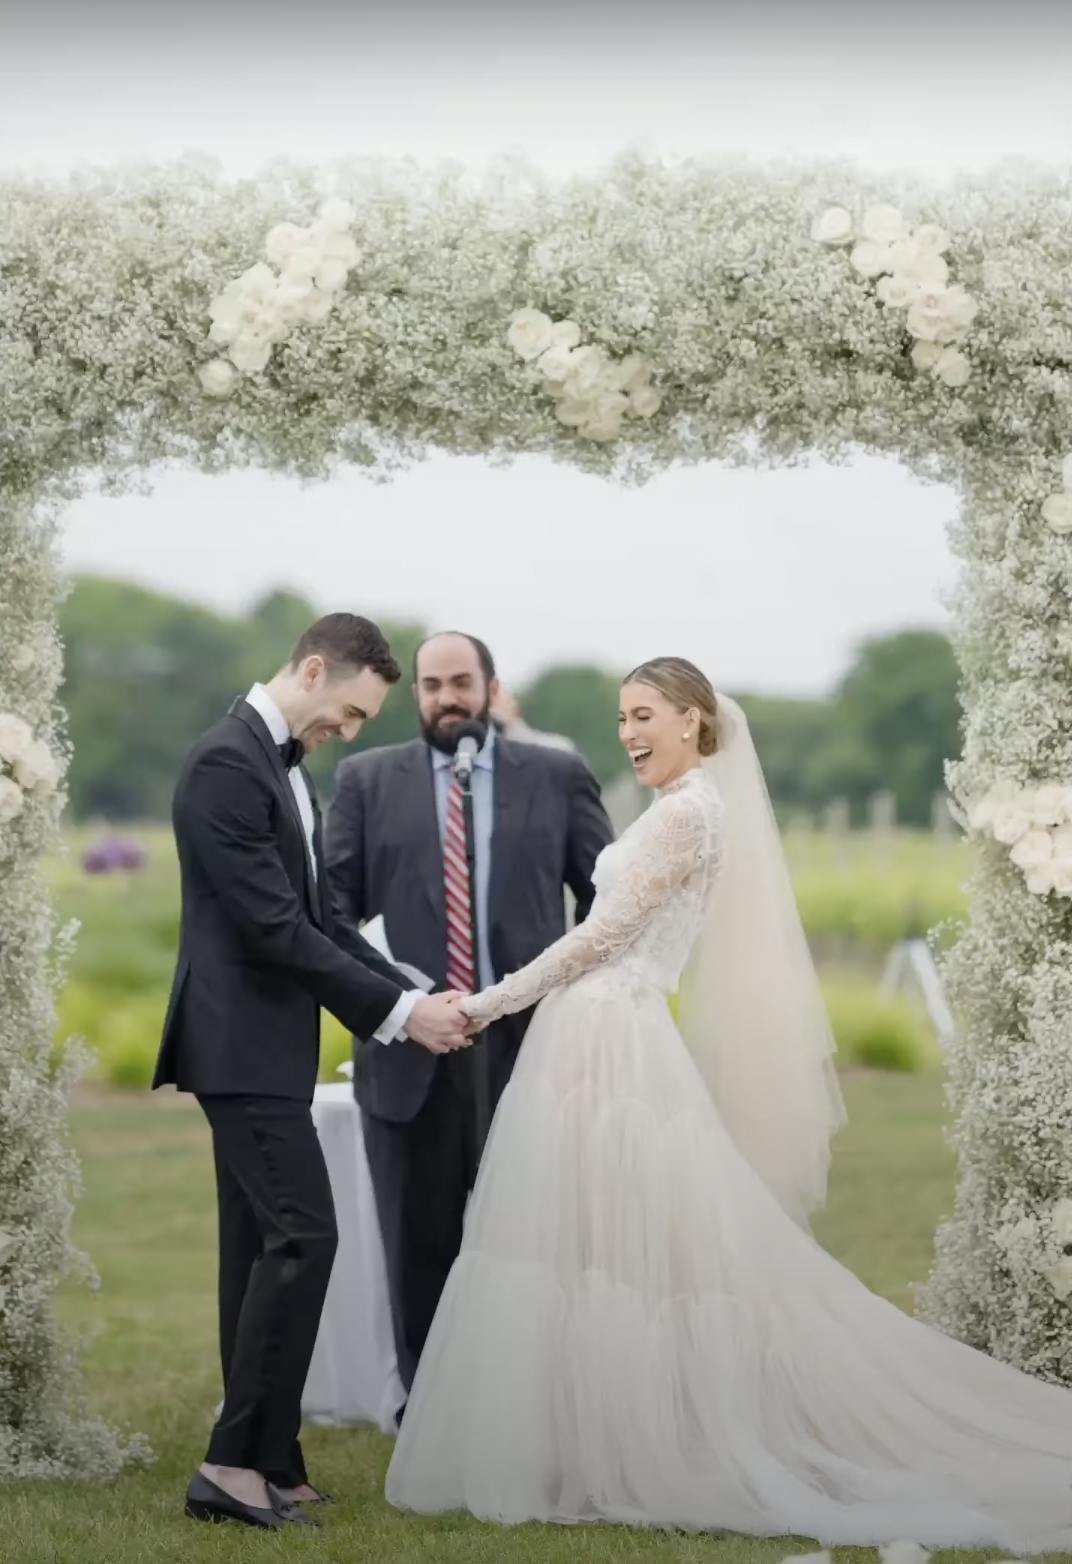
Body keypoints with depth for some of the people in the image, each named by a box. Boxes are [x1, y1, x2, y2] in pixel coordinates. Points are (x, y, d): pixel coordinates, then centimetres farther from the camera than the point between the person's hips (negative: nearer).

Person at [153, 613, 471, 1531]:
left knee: (264, 1248, 10)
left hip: (260, 1044, 10)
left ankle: (259, 1461, 14)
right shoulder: (228, 762, -16)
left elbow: (316, 921, 18)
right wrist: (397, 1011, -17)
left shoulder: (284, 765, 15)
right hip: (243, 1044, -10)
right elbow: (275, 928, -21)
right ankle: (240, 1461, -9)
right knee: (304, 1235, -13)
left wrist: (412, 995, 7)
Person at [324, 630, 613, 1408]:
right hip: (409, 1051, 1)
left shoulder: (558, 776, 8)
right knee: (420, 1247, 6)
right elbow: (334, 899, 6)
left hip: (527, 1046, 0)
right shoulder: (367, 780, 8)